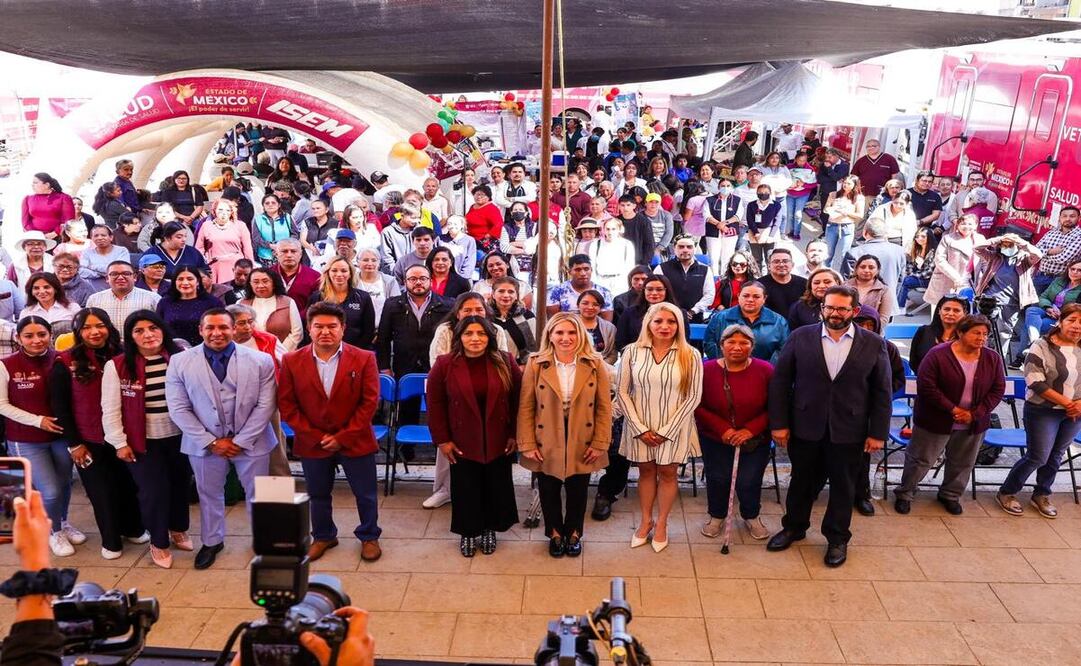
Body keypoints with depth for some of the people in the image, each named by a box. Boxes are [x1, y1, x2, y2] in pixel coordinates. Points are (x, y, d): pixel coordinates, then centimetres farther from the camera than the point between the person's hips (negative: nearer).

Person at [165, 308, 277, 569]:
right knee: (209, 493, 18)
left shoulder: (260, 360, -8)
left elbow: (265, 405, -9)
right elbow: (179, 409, -7)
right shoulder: (180, 362, -6)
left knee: (258, 493, 14)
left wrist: (241, 441, -13)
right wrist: (211, 442, -12)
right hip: (205, 443, 1)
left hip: (251, 441, 0)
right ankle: (212, 542, 40)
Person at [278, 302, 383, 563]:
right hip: (312, 443, 2)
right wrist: (313, 436, -10)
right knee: (317, 494, 18)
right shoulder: (292, 361, -5)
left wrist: (343, 437, -14)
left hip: (355, 441, -1)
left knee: (366, 493, 11)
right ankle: (323, 536, 41)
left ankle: (369, 536, 33)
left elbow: (370, 402, -10)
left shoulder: (363, 359, -9)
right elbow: (286, 404, -4)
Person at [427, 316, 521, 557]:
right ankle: (468, 533, 33)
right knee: (466, 490, 12)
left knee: (496, 488, 15)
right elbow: (435, 404, -5)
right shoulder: (444, 364, -10)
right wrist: (442, 439, -7)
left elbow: (517, 400, -1)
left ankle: (489, 530, 36)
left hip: (498, 442, 1)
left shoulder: (505, 362, -7)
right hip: (462, 442, -1)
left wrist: (514, 434, -3)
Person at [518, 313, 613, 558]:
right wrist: (528, 444, -8)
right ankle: (555, 534, 40)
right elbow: (526, 408, -5)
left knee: (578, 491, 16)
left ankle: (574, 533, 41)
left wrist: (600, 444, -7)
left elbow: (604, 407, -3)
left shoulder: (595, 365, -6)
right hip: (546, 444, 0)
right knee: (549, 491, 16)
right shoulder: (535, 364, -8)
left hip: (582, 444, 0)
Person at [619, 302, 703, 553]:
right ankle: (646, 521, 30)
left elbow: (693, 396, -7)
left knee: (667, 473, 10)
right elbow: (622, 392, -4)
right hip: (640, 427, 1)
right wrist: (640, 428, -9)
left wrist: (667, 430, -10)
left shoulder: (690, 355, -8)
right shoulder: (632, 352, -6)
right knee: (646, 471, 13)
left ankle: (661, 524, 27)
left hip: (674, 428, -1)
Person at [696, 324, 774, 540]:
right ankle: (717, 516, 36)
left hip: (755, 441, 0)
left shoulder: (765, 370, -9)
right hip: (715, 440, 0)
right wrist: (722, 429, -17)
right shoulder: (706, 370, -10)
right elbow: (698, 406, -7)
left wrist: (751, 429, -17)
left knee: (749, 482, 4)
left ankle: (752, 516, 34)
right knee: (717, 480, 8)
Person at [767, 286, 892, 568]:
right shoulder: (800, 337, -4)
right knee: (802, 481, 17)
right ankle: (794, 527, 37)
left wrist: (878, 433, -3)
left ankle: (837, 538, 32)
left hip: (848, 431, 0)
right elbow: (780, 381, -3)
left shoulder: (873, 344, -3)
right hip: (805, 427, 1)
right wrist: (779, 423, -6)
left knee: (843, 486, 13)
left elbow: (882, 391, 0)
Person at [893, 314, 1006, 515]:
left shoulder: (993, 358, -3)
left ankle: (950, 495, 40)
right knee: (921, 459, 6)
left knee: (962, 463, 18)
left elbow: (997, 390, -2)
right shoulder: (938, 355, -17)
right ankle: (904, 494, 23)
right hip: (936, 420, -4)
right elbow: (926, 386, -19)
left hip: (973, 423, 4)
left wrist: (975, 414, -13)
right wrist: (952, 409, -21)